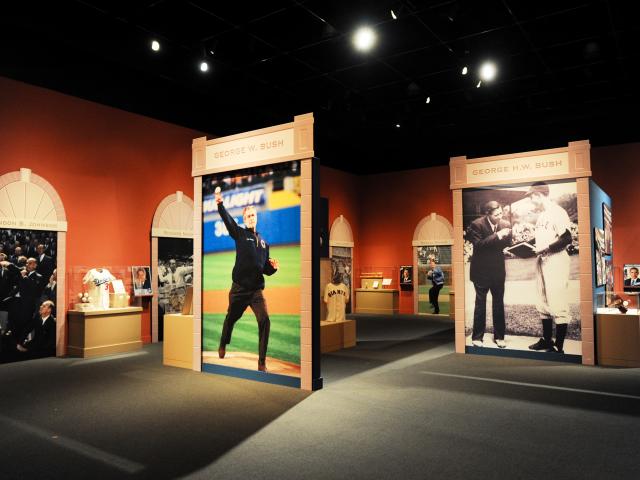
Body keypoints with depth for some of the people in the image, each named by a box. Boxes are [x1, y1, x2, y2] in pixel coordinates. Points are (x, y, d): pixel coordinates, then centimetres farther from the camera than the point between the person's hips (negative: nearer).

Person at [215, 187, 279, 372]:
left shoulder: (264, 242, 14)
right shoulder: (240, 233, 2)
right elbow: (228, 220, -18)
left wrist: (273, 267, -4)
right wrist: (220, 204, -34)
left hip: (256, 290, 2)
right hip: (239, 288, -2)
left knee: (264, 320, -15)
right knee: (231, 318, 16)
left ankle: (262, 362, -6)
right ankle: (223, 345, 47)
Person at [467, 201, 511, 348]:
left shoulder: (505, 224, -3)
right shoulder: (477, 224, -14)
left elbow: (507, 245, -1)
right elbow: (479, 245, -22)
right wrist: (497, 236, -28)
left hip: (498, 270, 3)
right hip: (481, 271, -3)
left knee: (499, 303, 10)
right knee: (480, 303, 6)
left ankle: (499, 336, 22)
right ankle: (477, 337, 16)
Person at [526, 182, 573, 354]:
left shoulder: (557, 212, -13)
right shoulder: (542, 214, 14)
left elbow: (566, 238, -20)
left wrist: (546, 249, -18)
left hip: (556, 261, -10)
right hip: (542, 261, 10)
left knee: (558, 305, -6)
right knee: (543, 304, 17)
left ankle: (559, 347, 0)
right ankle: (547, 340, 30)